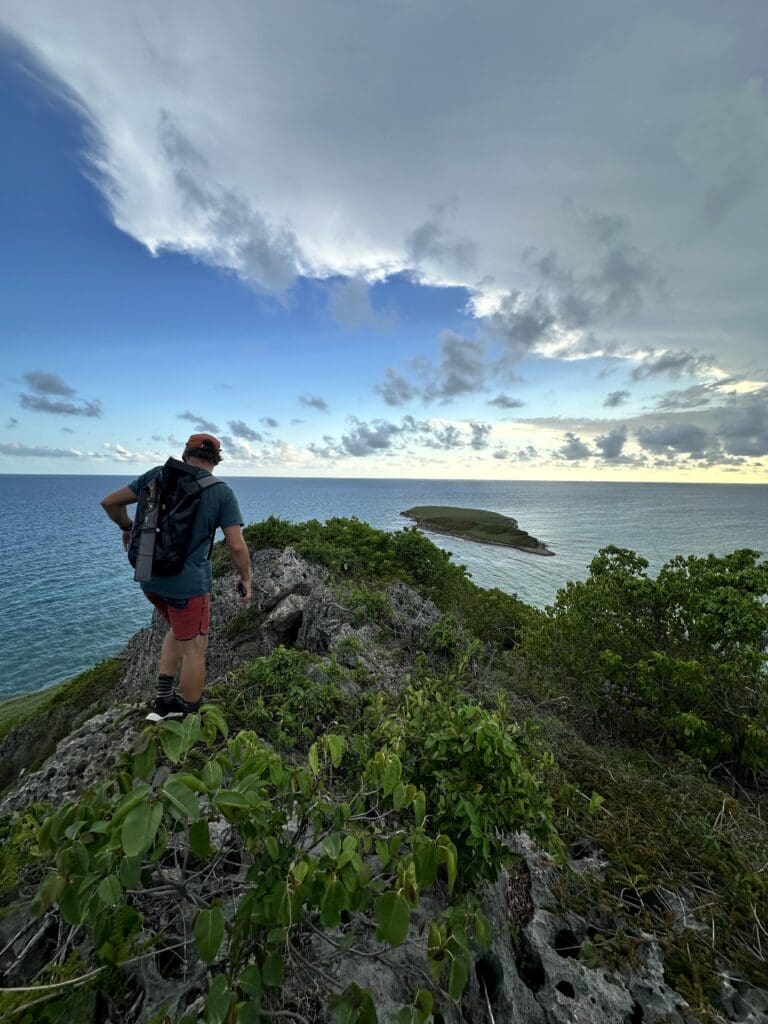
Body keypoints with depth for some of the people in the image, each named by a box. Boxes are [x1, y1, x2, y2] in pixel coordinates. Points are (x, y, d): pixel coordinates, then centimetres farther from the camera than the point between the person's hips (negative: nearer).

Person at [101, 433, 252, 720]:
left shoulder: (158, 475, 3)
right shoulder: (222, 492, -9)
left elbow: (109, 502, 8)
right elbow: (237, 546, -13)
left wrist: (126, 527, 26)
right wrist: (245, 578, 3)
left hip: (150, 577, 6)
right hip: (188, 581, -5)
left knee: (179, 630, 28)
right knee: (194, 648, 11)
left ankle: (163, 700, 27)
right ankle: (189, 717, 26)